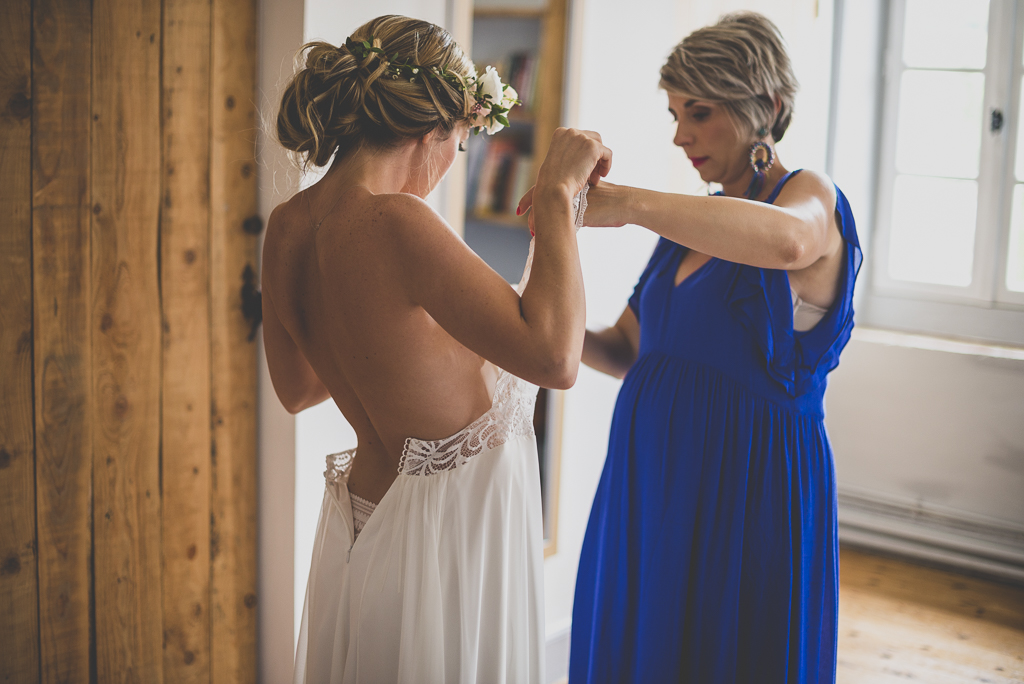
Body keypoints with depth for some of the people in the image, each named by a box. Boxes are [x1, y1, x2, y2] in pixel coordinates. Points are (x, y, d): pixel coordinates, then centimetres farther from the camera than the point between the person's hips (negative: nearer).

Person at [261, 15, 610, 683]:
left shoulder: (287, 226, -1)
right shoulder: (394, 222, -26)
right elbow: (554, 357, -34)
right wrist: (556, 193, -25)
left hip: (364, 514, 8)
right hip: (453, 532, -8)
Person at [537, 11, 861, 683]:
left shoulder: (812, 196, -9)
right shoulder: (698, 222, 14)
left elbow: (785, 239, -36)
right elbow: (627, 350, 14)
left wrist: (628, 202, -37)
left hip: (747, 493, -7)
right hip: (651, 485, 7)